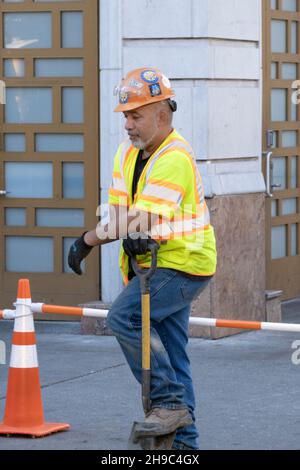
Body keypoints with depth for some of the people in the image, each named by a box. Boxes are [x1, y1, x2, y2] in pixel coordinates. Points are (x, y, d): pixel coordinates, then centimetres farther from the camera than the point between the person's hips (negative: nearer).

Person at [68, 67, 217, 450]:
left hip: (183, 264, -9)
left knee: (123, 316, -23)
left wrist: (87, 241, -19)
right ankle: (184, 440, 18)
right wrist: (132, 236, -21)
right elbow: (120, 211, 1)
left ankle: (170, 403, -14)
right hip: (154, 263, 9)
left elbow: (143, 218, -25)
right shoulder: (129, 153, 8)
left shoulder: (175, 159, -20)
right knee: (171, 356, 10)